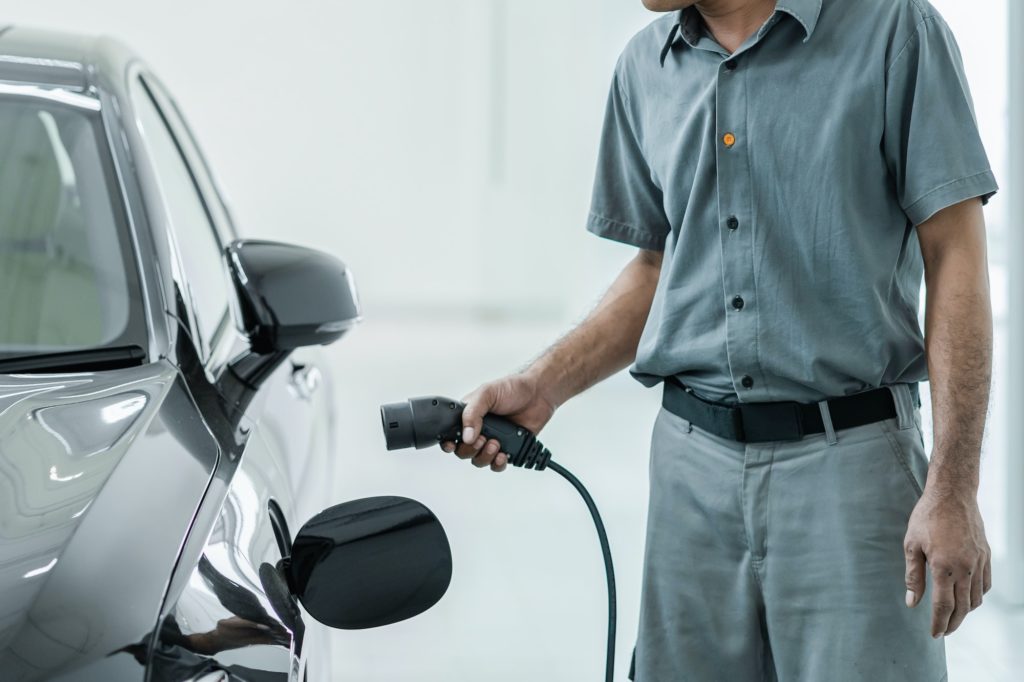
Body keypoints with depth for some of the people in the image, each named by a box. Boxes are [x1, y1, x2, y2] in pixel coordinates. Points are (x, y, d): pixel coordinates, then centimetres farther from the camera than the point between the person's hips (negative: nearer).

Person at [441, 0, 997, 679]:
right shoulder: (644, 68, 11)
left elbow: (957, 263, -8)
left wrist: (953, 489, -14)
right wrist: (539, 387, 6)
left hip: (850, 462, -4)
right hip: (695, 468, 5)